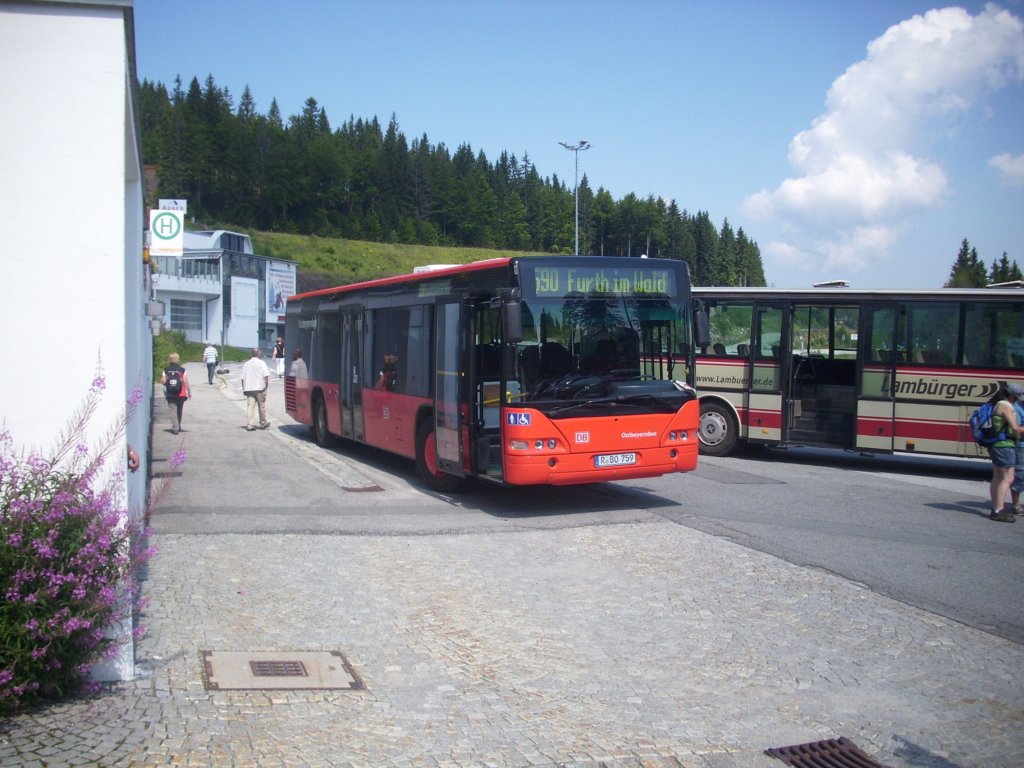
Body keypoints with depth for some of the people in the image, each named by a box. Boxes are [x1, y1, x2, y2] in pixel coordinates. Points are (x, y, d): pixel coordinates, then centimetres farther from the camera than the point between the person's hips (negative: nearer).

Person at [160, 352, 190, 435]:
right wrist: (189, 391, 1)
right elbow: (185, 382, -7)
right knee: (179, 410, 15)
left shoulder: (166, 370, 0)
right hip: (180, 394, 0)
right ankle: (178, 427, 26)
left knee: (172, 410, -2)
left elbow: (163, 381, -5)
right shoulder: (182, 370, -4)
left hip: (170, 394, 0)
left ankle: (175, 428, -14)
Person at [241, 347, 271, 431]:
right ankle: (263, 423, 20)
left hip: (248, 389, 4)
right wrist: (266, 386, -6)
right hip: (259, 387, -4)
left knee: (250, 406, 0)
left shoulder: (246, 364, 13)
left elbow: (243, 378, 12)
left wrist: (244, 389, 17)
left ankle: (249, 424, -9)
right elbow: (266, 376, -11)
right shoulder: (261, 363, -2)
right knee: (262, 406, 9)